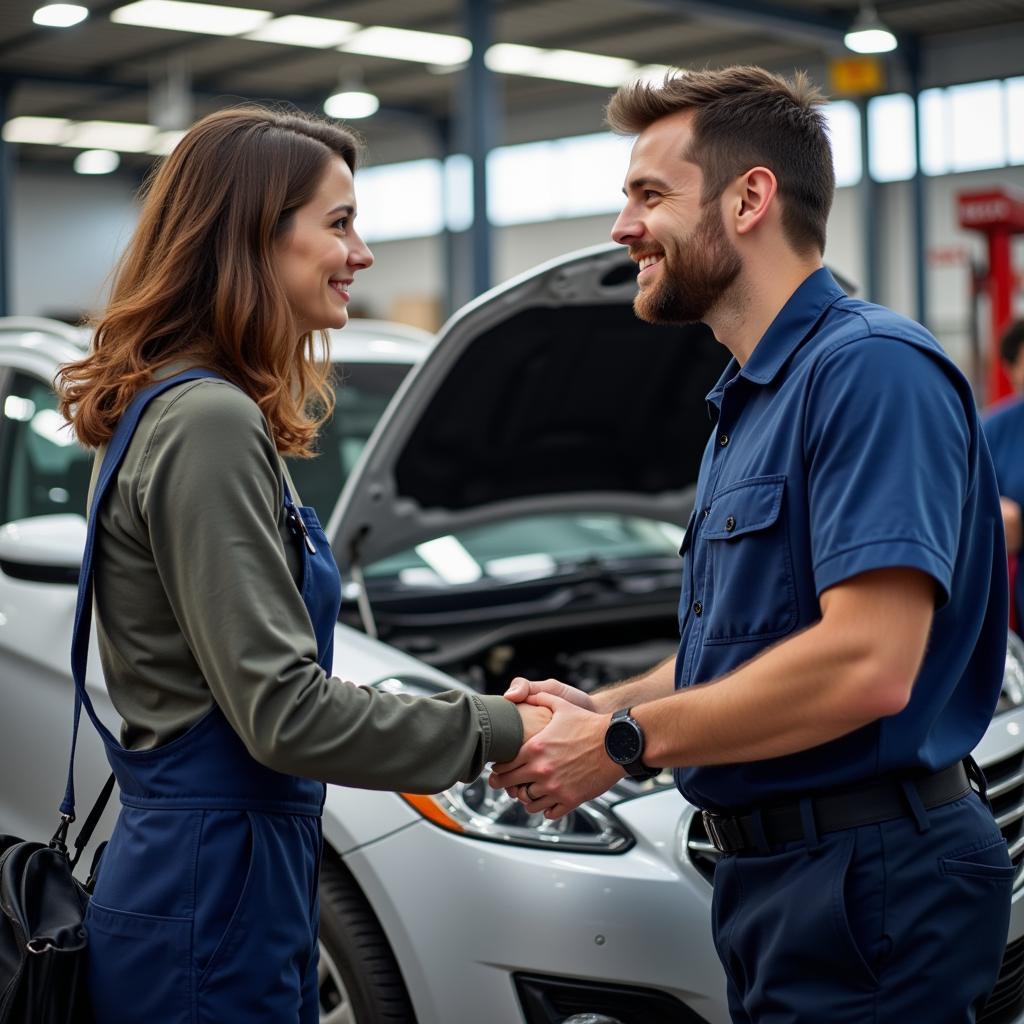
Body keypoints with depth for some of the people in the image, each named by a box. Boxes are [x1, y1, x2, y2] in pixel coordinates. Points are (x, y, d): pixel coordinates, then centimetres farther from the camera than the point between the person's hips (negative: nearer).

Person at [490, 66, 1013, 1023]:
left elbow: (866, 665, -27)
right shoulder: (746, 405, 16)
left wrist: (622, 742, -19)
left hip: (867, 877, -9)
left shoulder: (873, 370, -17)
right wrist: (602, 708, 2)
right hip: (770, 868, 10)